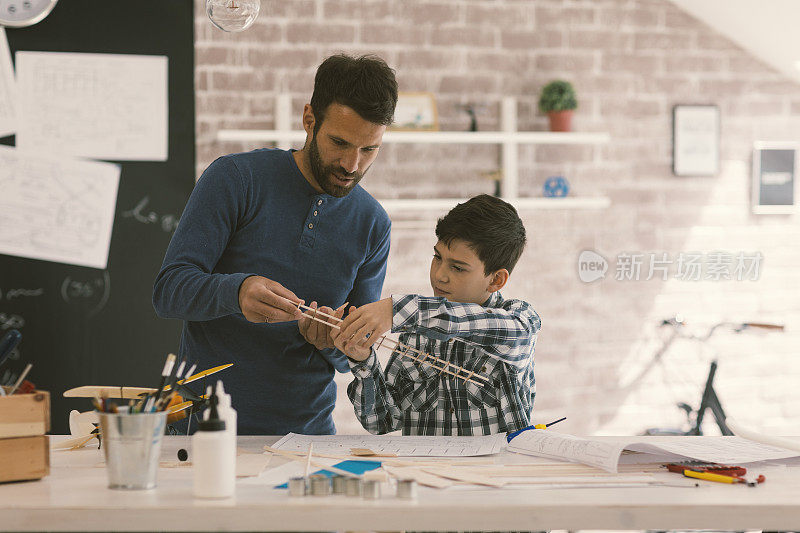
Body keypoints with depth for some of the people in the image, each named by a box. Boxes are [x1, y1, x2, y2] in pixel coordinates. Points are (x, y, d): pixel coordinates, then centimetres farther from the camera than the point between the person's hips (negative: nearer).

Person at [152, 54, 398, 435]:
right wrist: (235, 292, -29)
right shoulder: (235, 178, -5)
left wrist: (326, 340, -15)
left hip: (306, 428, 4)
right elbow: (168, 290, -9)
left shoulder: (373, 225, 5)